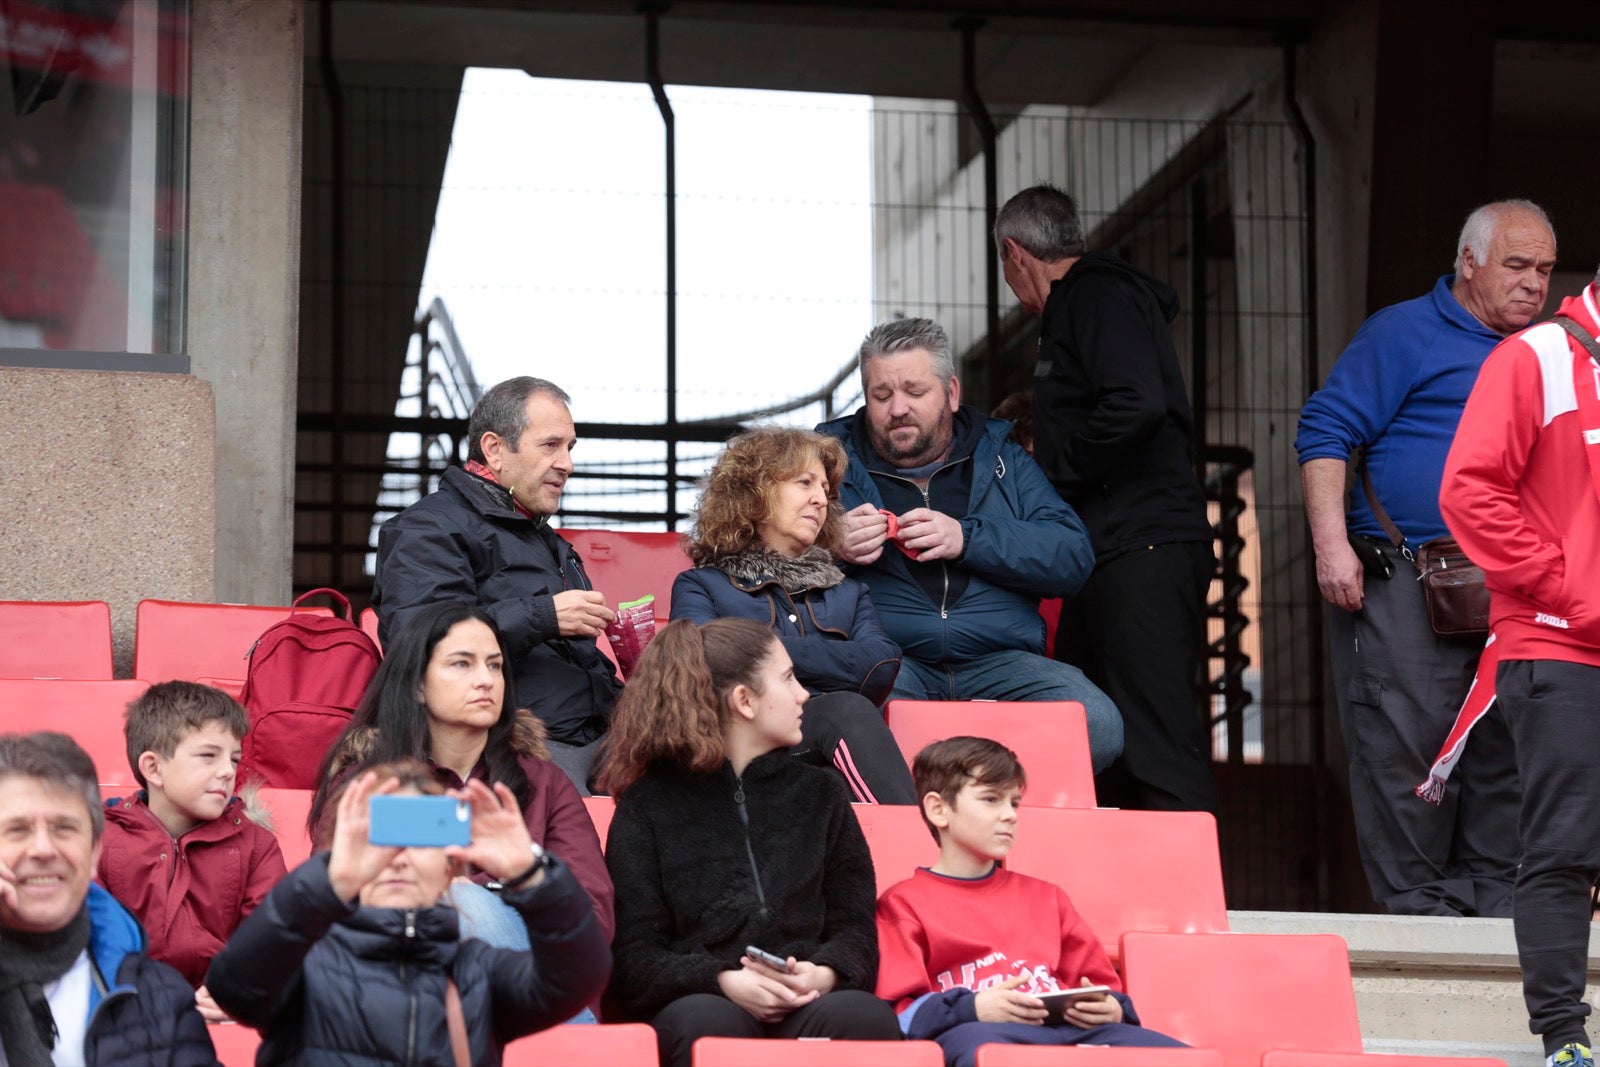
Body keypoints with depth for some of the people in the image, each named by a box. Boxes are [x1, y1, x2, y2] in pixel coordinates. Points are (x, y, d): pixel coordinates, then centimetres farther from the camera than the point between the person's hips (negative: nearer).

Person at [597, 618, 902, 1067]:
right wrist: (722, 981, -16)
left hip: (806, 1006, 2)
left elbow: (855, 928, 15)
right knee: (711, 1024, -39)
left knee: (864, 1016, -34)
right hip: (699, 1002, -2)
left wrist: (824, 974, -10)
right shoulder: (648, 804, 11)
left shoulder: (820, 793, 22)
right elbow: (633, 957, 4)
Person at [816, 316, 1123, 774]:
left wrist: (967, 539, -7)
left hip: (999, 661, 2)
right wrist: (830, 546, -11)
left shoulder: (1001, 458, 19)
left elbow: (1073, 557, 6)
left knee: (1097, 724, -27)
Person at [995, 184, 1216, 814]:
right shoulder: (1084, 298, 23)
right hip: (1110, 555, 11)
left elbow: (1136, 406, -23)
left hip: (1143, 550, -11)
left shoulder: (1099, 296, -8)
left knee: (1160, 744, -14)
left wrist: (1053, 477, -12)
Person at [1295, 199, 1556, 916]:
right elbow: (1324, 433, -6)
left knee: (1504, 750, 6)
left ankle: (1491, 897, 13)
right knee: (1405, 746, -7)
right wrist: (1332, 545, -16)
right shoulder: (1403, 334, 0)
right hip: (1405, 588, -6)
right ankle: (1415, 905, 0)